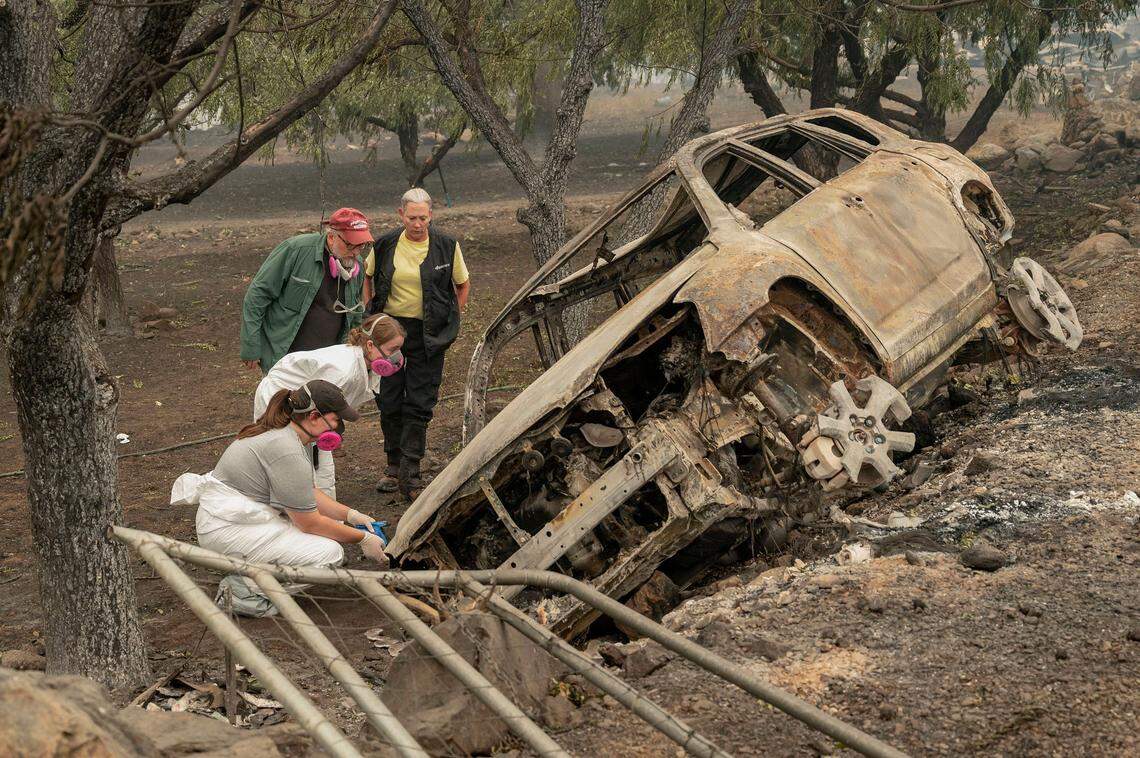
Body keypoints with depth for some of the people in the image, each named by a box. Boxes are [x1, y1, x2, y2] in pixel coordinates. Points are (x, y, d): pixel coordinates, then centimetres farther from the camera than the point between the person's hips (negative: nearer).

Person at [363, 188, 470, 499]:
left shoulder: (446, 246, -7)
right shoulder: (385, 245, -4)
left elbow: (463, 285, 8)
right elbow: (366, 275, 16)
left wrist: (448, 321, 3)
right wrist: (370, 310, 8)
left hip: (428, 334, -2)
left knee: (420, 403, -2)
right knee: (389, 400, 7)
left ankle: (410, 473, 1)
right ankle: (394, 465, 22)